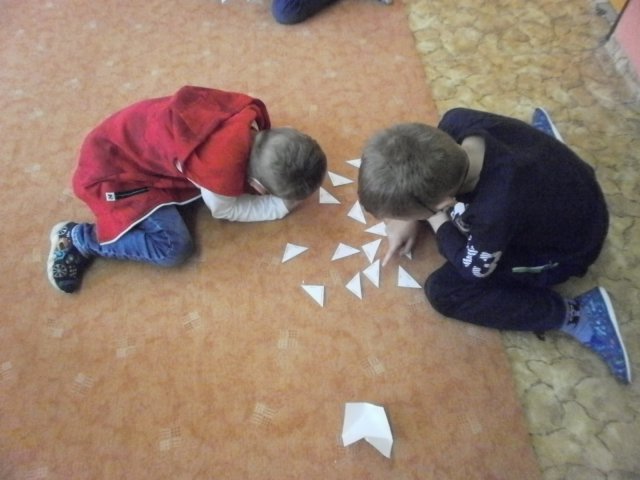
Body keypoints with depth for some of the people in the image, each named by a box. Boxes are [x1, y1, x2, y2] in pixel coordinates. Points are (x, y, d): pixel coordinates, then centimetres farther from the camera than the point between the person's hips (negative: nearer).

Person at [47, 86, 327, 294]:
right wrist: (280, 205, -6)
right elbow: (225, 210, -13)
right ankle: (74, 238, 0)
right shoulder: (221, 171, -35)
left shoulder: (249, 110, -17)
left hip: (135, 137, 8)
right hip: (112, 166, -8)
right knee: (173, 248, -16)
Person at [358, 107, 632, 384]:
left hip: (565, 248, -6)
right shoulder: (458, 124, -29)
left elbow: (472, 269, -23)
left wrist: (436, 218, -13)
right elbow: (434, 164, -4)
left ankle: (572, 315, -6)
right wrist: (411, 217, -8)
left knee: (443, 292, -16)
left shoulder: (495, 212, -46)